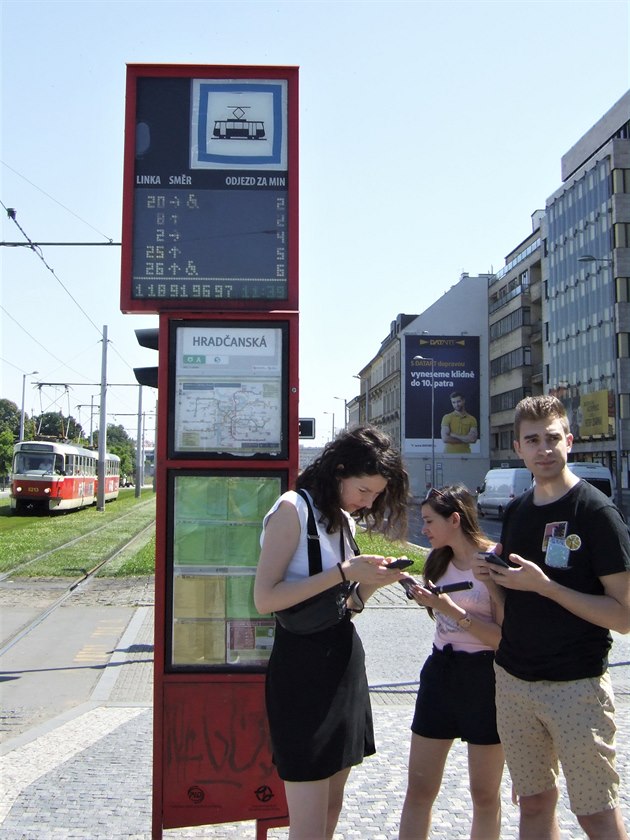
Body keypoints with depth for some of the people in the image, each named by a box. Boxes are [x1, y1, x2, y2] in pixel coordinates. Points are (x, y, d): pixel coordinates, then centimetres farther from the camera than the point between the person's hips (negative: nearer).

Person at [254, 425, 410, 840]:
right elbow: (265, 599, -21)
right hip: (302, 668, -8)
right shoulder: (294, 508, -12)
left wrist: (372, 581, -5)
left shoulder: (344, 519, 13)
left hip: (344, 662, 8)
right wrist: (343, 572, -21)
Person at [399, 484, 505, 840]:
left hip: (484, 676, -6)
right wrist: (429, 599, -1)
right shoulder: (440, 561, 7)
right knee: (419, 789, 8)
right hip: (441, 672, 6)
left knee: (485, 794, 10)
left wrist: (451, 609, -23)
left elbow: (506, 637, -19)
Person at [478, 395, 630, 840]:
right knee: (534, 803, 15)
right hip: (514, 681, 6)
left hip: (577, 685, -6)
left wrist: (544, 586, -22)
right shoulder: (516, 511, 8)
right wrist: (495, 573, -3)